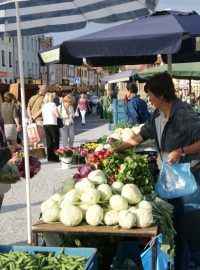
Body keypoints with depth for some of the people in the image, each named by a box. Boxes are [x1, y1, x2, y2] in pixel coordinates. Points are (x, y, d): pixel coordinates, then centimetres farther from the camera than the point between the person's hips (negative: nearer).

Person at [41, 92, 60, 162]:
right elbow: (57, 115, -13)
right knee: (55, 141, 2)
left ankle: (50, 157, 12)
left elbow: (43, 117, 15)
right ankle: (55, 158, 0)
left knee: (49, 142, 10)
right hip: (52, 124, -6)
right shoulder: (53, 104, -7)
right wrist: (54, 114, 7)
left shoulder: (43, 106, 12)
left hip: (45, 124, 6)